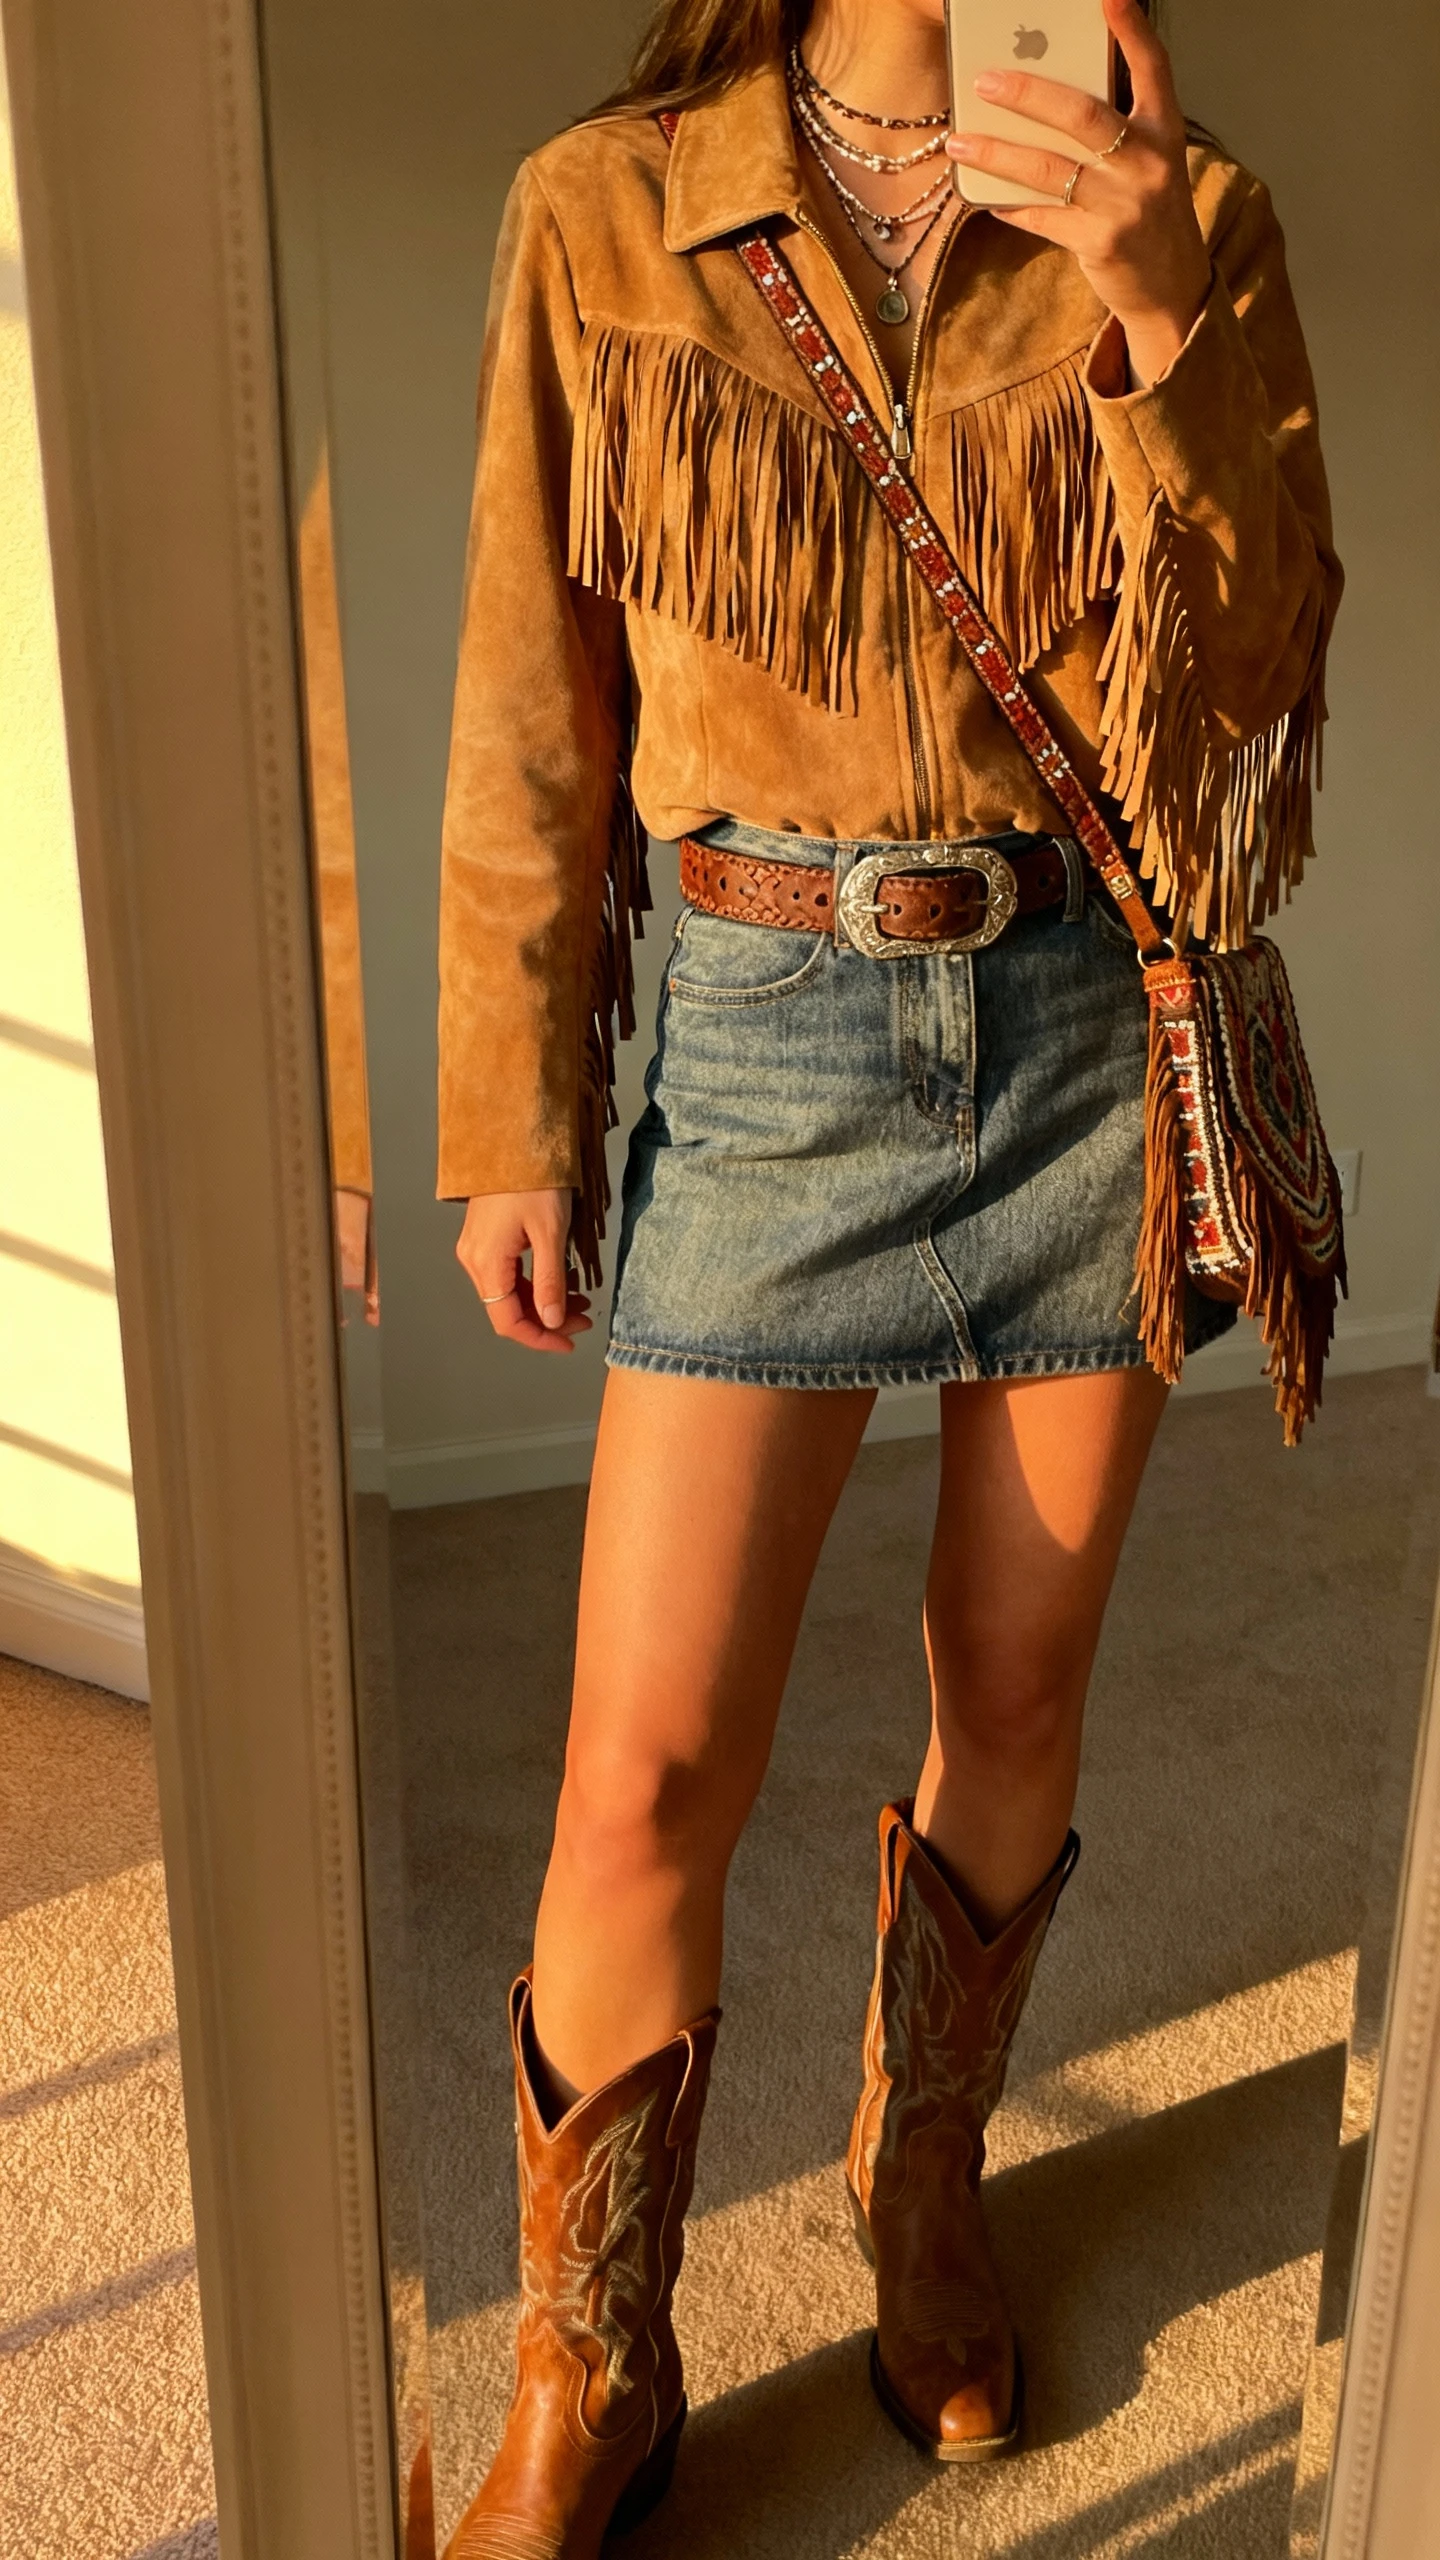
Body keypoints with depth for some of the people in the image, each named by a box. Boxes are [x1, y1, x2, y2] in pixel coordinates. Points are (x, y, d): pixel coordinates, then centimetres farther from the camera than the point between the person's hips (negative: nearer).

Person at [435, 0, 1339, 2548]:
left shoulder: (1184, 219, 3)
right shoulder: (601, 213, 1)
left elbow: (1251, 693, -4)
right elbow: (534, 719, 3)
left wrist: (1164, 329, -17)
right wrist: (509, 1122, 3)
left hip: (1093, 1018, 2)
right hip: (763, 1035, -1)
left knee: (1016, 1701, 13)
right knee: (648, 1771, -1)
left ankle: (926, 2198, 41)